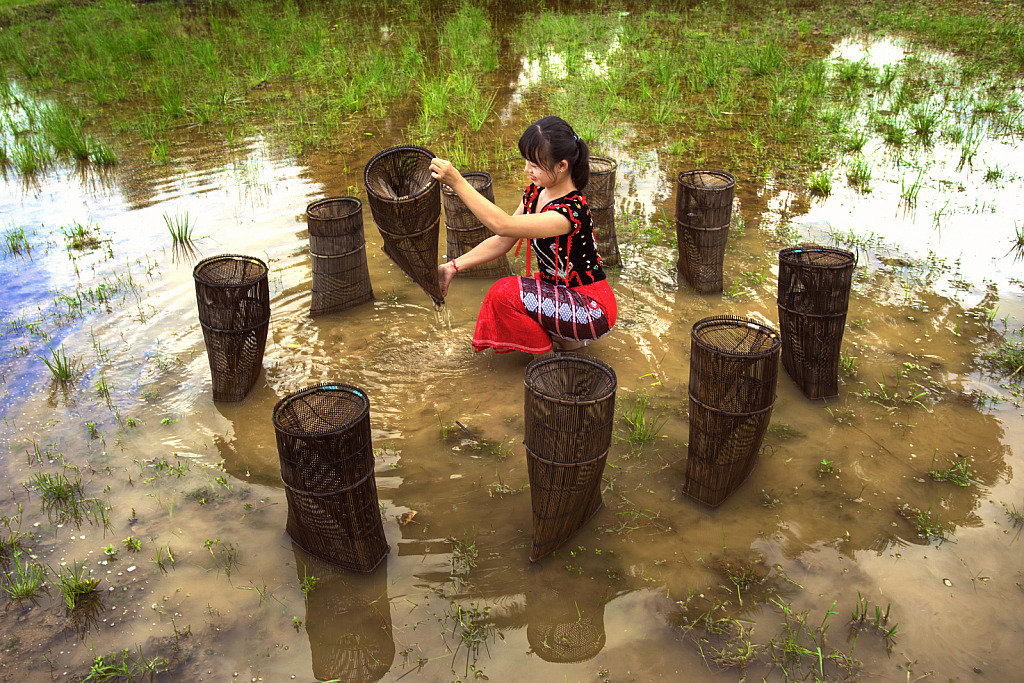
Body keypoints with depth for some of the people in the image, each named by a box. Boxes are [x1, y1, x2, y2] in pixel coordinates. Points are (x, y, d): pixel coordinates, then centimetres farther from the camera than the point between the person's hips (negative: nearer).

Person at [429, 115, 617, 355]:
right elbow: (502, 242, 2)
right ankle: (563, 333, 12)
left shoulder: (570, 212, -30)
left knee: (505, 293, -21)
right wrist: (454, 266, -6)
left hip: (593, 308, -9)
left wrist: (457, 182, -40)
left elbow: (503, 226, -38)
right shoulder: (535, 193, -2)